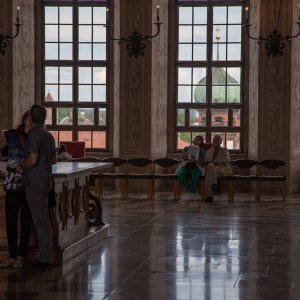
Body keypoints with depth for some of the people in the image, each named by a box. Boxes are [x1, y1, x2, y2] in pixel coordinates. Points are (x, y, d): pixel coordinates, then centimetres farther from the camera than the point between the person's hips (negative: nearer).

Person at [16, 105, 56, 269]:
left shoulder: (34, 134, -14)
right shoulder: (49, 135, 12)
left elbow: (32, 160, -24)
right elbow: (54, 160, 20)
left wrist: (20, 166, -7)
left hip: (35, 183, -9)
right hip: (45, 181, 9)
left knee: (40, 220, -6)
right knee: (43, 219, 13)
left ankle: (45, 258, -3)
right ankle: (47, 256, 17)